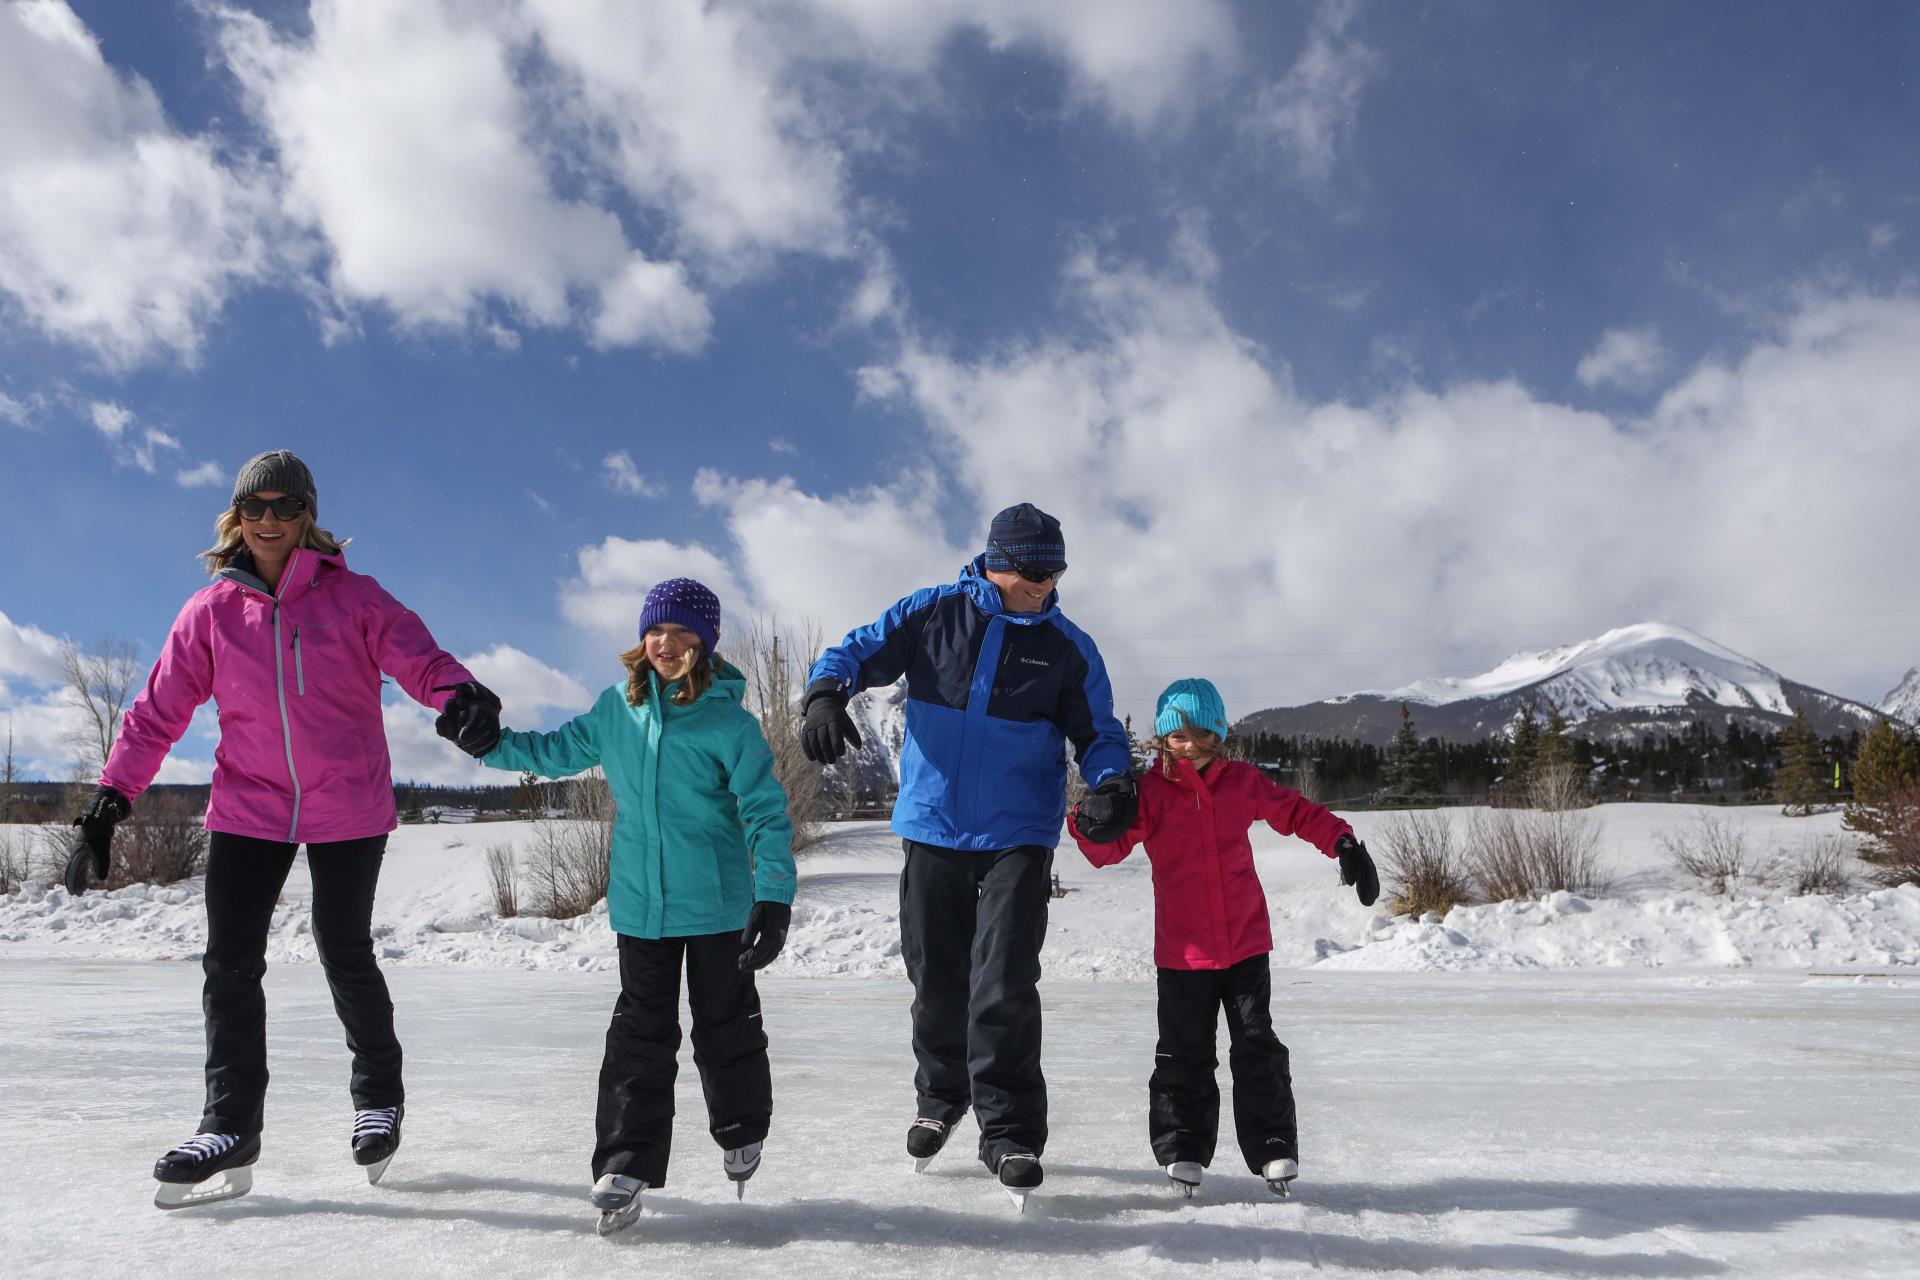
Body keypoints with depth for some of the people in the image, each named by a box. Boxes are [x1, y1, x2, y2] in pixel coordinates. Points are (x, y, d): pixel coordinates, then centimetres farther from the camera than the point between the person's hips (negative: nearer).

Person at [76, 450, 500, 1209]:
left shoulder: (353, 598, -5)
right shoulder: (212, 611, 2)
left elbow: (417, 657, -18)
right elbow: (158, 712, 2)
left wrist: (461, 693, -40)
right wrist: (109, 802, -4)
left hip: (348, 808, -2)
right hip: (248, 808, 2)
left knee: (345, 955, 8)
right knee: (229, 962, 0)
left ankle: (378, 1095, 30)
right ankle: (230, 1128, 15)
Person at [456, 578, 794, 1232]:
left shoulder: (728, 721, -11)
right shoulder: (617, 708, 3)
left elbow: (766, 811, -12)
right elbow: (560, 750, 19)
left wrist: (774, 894, -19)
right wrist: (493, 743, 8)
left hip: (717, 904, -3)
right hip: (640, 903, 3)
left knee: (725, 1024, 11)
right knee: (639, 1031, 7)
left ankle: (742, 1135, 34)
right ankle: (624, 1166, 13)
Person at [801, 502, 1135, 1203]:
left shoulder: (1068, 647, 3)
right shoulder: (932, 614, 0)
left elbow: (1096, 730, 7)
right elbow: (858, 651, 2)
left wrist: (1112, 781, -14)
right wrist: (826, 695, -19)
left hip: (1019, 835, -1)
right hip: (933, 825, 1)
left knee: (1004, 983, -10)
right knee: (936, 977, 12)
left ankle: (1010, 1129, 4)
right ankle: (942, 1095, 36)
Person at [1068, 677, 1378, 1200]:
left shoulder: (1242, 781, 3)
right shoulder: (1150, 791, -5)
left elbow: (1296, 812, 14)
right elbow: (1113, 846, -14)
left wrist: (1342, 842, 2)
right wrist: (1092, 829, -37)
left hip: (1245, 942, 2)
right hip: (1182, 950, -1)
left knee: (1257, 1048, 5)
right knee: (1183, 1055, 7)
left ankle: (1275, 1149, 16)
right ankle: (1182, 1150, 21)